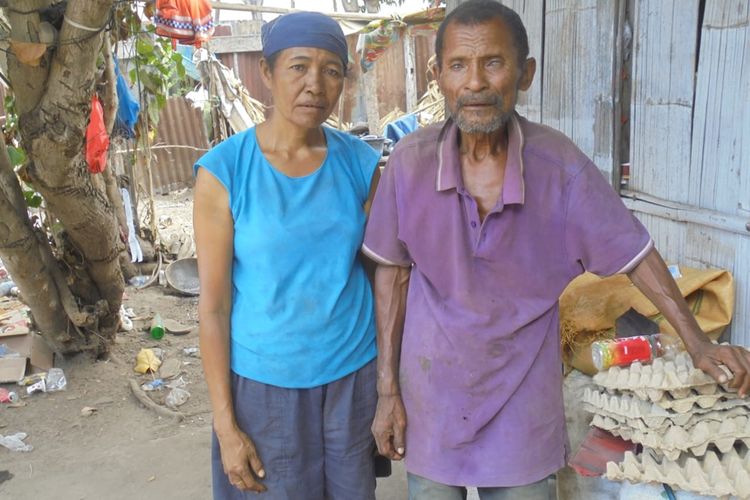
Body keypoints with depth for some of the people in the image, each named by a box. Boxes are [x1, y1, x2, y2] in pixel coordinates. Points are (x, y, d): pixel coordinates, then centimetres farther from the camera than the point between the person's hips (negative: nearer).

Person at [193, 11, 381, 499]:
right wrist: (226, 425, -7)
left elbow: (377, 276, 2)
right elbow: (214, 305, -10)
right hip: (264, 383, -2)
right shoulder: (223, 171, -13)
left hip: (353, 375, 3)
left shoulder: (361, 164, -5)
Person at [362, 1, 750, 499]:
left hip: (523, 398, 0)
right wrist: (387, 389, -1)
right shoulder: (410, 160, -14)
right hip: (432, 395, 1)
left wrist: (699, 343, 0)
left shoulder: (561, 165, -16)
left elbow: (634, 253, -2)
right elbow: (392, 272, -4)